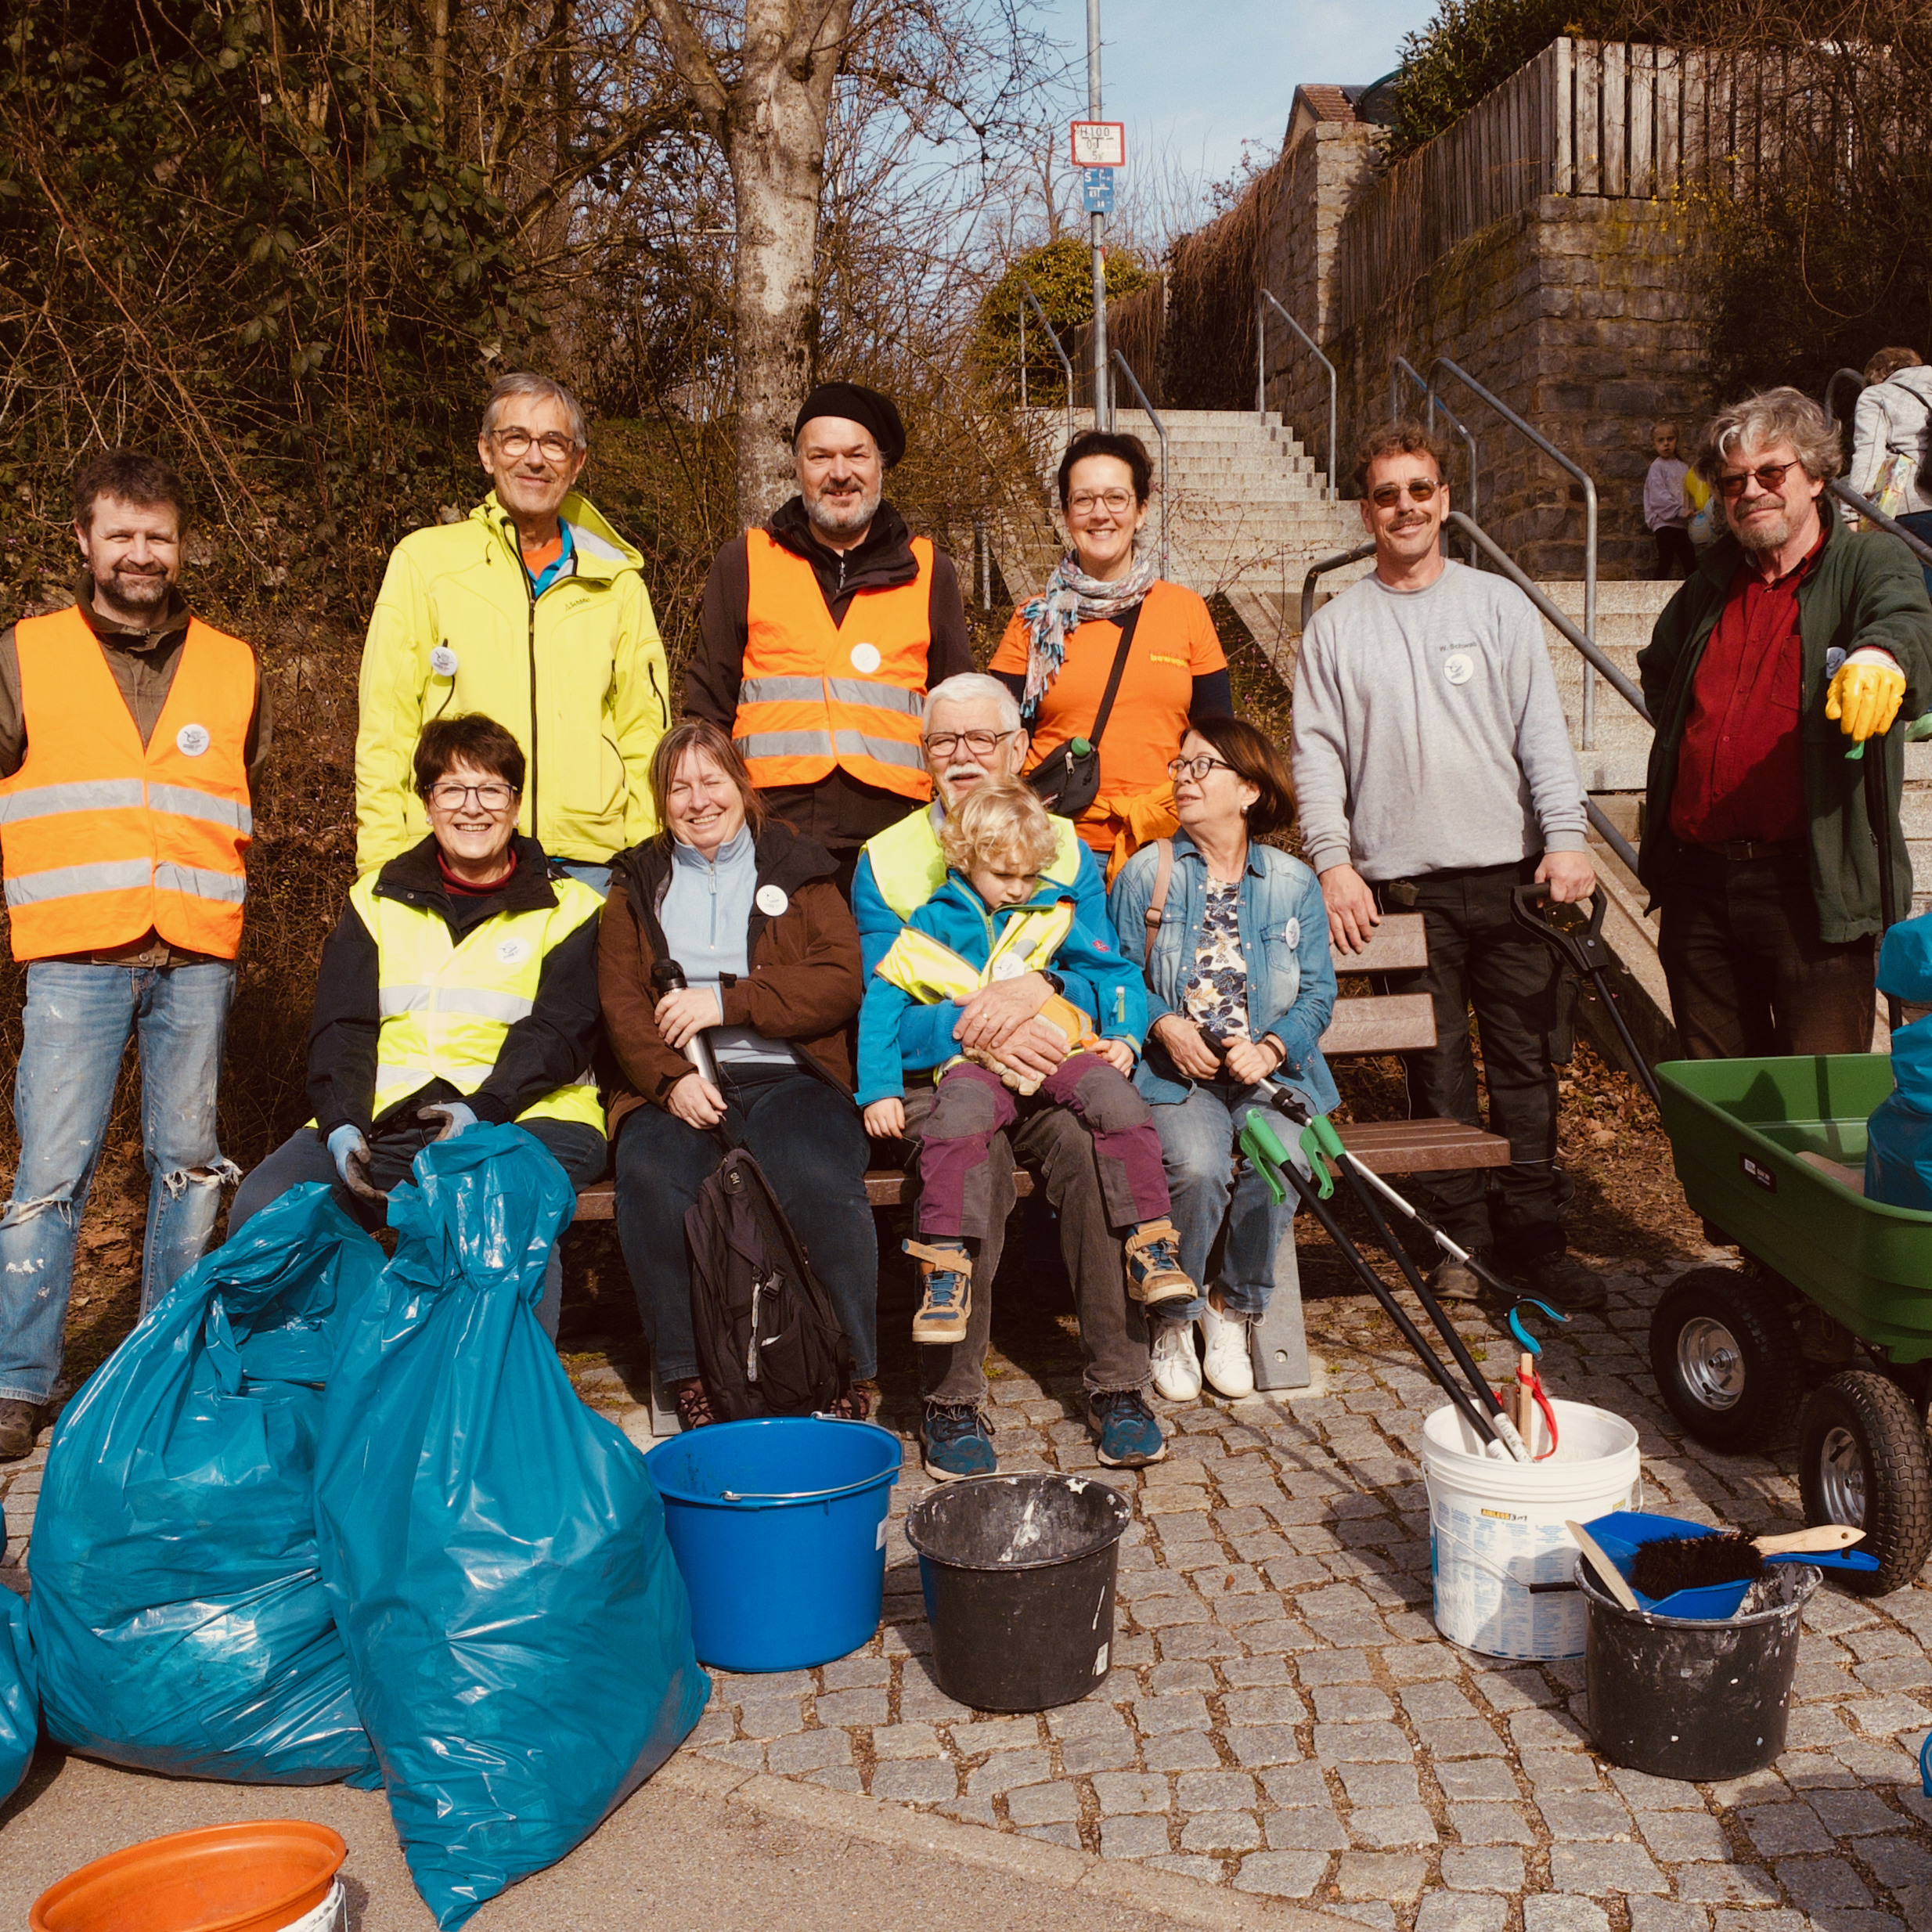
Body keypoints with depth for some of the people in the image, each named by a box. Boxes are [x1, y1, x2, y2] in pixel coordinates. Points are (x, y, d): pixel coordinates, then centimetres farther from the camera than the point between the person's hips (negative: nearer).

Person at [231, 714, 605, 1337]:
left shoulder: (567, 909, 10)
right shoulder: (377, 900, 18)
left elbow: (559, 1034, -2)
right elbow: (340, 1028, 10)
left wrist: (484, 1110, -19)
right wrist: (342, 1123, -9)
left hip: (522, 1118, -3)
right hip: (382, 1121, 3)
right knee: (261, 1207, -21)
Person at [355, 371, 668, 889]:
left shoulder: (617, 583, 13)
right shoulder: (424, 560, 9)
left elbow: (644, 735, 15)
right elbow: (384, 728, 6)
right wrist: (384, 867, -2)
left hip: (588, 862, 2)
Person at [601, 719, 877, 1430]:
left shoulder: (796, 870, 17)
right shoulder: (638, 886, 21)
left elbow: (841, 983, 3)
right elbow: (622, 1004, 8)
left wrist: (726, 1002, -8)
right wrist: (670, 1077, -12)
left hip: (788, 1077, -1)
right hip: (677, 1087, 1)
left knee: (821, 1178, -33)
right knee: (652, 1177, -32)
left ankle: (854, 1375, -21)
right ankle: (688, 1378, -22)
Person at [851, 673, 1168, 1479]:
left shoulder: (1068, 852, 12)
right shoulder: (886, 863, 6)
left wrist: (1039, 987, -21)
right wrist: (972, 1027, -23)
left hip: (1052, 1070, 2)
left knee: (1091, 1146, -31)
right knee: (972, 1158, -34)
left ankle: (1117, 1383, -19)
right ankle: (951, 1398, -23)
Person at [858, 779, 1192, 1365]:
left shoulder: (1055, 916, 16)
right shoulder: (933, 927, 9)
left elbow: (1117, 975, 23)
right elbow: (881, 1004, 9)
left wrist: (1124, 1037, 5)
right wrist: (879, 1090, 1)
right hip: (977, 1061, -2)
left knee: (1118, 1102, -28)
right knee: (958, 1120, -35)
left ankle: (1150, 1245, -18)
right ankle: (946, 1269, -28)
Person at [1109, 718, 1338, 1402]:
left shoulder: (1294, 884, 9)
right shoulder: (1146, 873, 6)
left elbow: (1318, 991, 6)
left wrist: (1271, 1048, -12)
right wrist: (1163, 1024, -13)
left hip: (1269, 1070, 1)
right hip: (1175, 1071, -1)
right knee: (1198, 1168, -31)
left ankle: (1233, 1310, -4)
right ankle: (1174, 1320, -5)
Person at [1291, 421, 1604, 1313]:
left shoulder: (1498, 605, 10)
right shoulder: (1335, 627, 9)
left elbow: (1543, 730, 4)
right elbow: (1317, 754, 5)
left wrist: (1566, 837, -7)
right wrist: (1333, 861, -6)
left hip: (1510, 872, 0)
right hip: (1401, 882, 0)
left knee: (1526, 1061, 2)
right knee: (1436, 1071, 3)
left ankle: (1534, 1237, 11)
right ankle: (1462, 1234, 13)